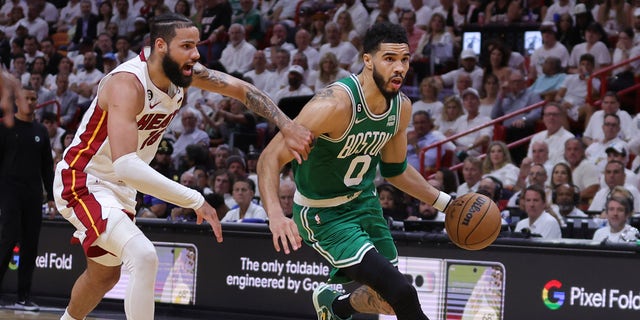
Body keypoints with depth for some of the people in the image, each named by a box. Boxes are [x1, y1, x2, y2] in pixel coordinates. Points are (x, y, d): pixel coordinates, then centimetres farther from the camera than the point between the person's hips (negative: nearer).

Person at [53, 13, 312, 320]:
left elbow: (243, 89, 3)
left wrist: (288, 127, -13)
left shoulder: (185, 73, -9)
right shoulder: (127, 84, -32)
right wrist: (195, 200, -42)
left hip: (119, 188, 9)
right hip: (82, 182, -9)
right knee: (144, 257, -28)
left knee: (105, 276, 25)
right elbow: (125, 165, -43)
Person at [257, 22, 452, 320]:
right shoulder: (336, 103, -29)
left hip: (365, 201, 8)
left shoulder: (402, 108, -6)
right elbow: (271, 157, -31)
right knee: (401, 294, -21)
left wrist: (445, 203, 10)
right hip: (324, 214, -8)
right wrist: (275, 215, -45)